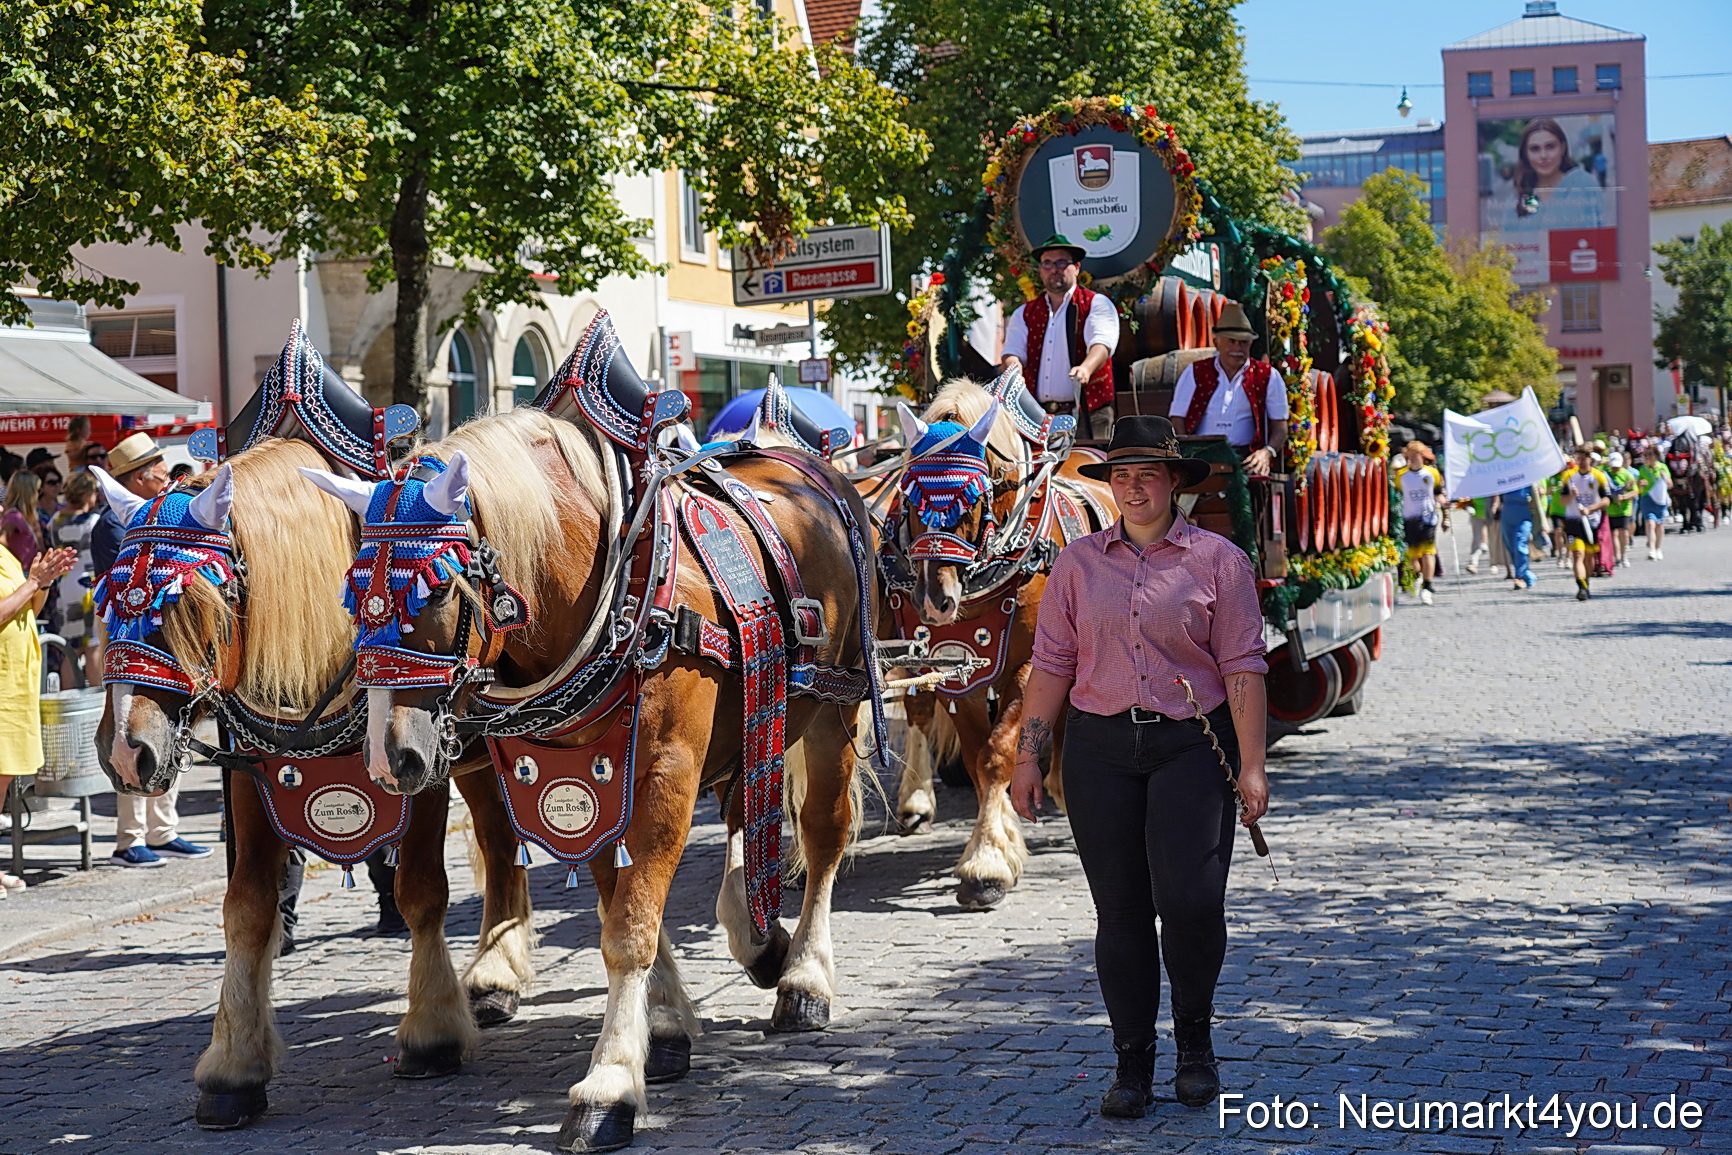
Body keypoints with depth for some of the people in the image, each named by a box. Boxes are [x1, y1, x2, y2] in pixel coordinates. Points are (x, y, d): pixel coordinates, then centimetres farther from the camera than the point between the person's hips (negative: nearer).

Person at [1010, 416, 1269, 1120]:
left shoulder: (1218, 560, 2)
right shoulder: (1078, 563, 9)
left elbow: (1242, 666, 0)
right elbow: (1052, 663, 9)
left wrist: (1251, 766, -5)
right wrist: (1028, 757, 5)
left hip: (1190, 746, -2)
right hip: (1100, 749, 2)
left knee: (1190, 897, -13)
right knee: (1120, 909, 4)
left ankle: (1195, 1040, 13)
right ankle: (1133, 1063, 15)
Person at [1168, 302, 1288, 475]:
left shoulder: (1267, 377, 13)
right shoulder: (1194, 373, 14)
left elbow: (1280, 426, 12)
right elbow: (1177, 420, 9)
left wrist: (1267, 452, -11)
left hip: (1245, 456, 0)